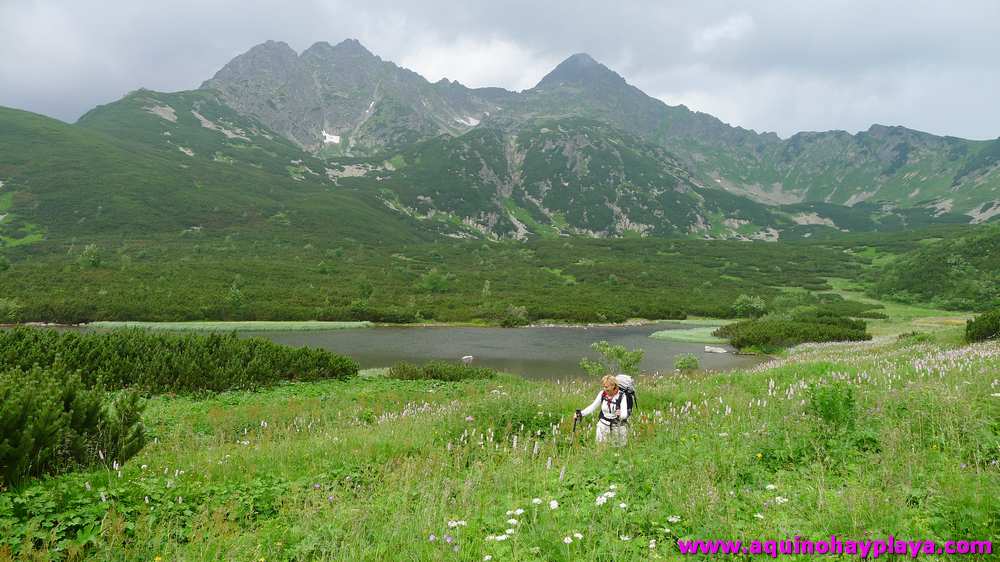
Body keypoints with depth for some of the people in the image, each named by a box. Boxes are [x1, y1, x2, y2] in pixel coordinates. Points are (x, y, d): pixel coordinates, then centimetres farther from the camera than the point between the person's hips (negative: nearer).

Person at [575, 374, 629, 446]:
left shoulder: (621, 396, -15)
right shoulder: (602, 394, -5)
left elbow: (625, 414, -20)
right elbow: (593, 406, 3)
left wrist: (620, 415, -43)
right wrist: (581, 413, -9)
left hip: (618, 426, -3)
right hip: (603, 425, 3)